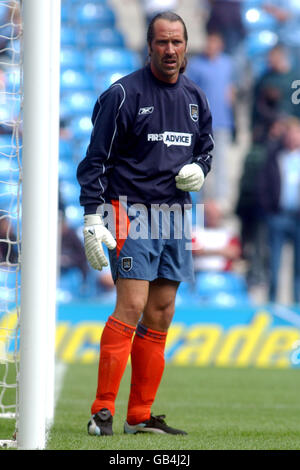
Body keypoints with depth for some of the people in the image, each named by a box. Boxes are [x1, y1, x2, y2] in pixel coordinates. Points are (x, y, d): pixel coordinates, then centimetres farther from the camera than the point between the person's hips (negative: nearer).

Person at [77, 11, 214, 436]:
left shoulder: (195, 98, 12)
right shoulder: (124, 94, -7)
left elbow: (206, 144, 26)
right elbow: (96, 159, -7)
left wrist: (198, 168, 2)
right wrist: (92, 217, -14)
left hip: (175, 212, 6)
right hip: (132, 210, -6)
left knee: (161, 316, 5)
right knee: (131, 307, -15)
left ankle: (140, 416, 9)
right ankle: (102, 412, -13)